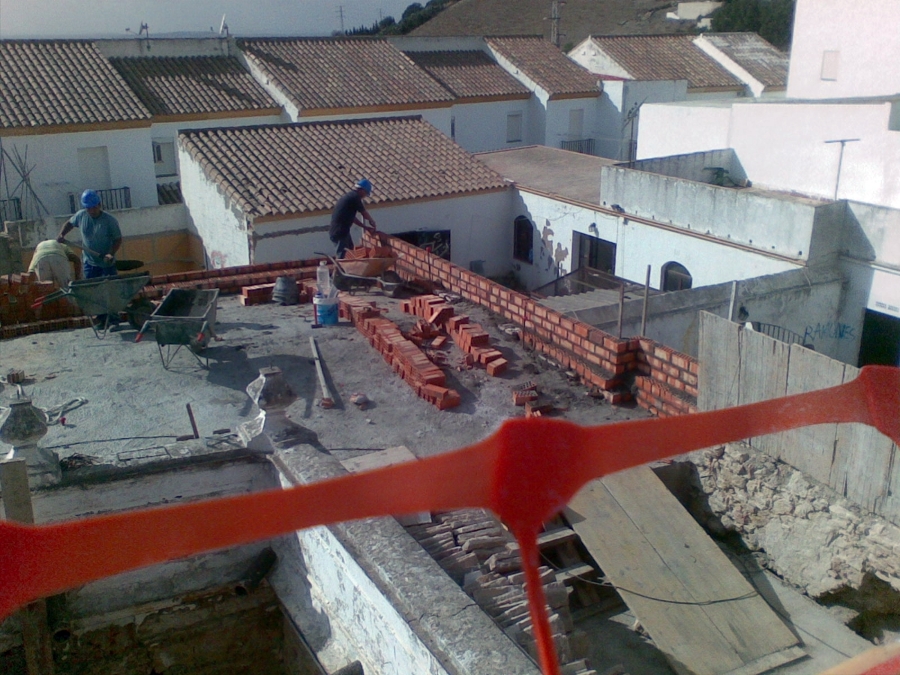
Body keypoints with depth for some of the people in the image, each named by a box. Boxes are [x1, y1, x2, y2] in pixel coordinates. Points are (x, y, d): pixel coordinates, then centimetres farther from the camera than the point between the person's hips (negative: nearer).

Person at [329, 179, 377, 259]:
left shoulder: (349, 196, 16)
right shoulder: (355, 197, -14)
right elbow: (365, 214, -3)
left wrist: (365, 227, 26)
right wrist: (372, 221, 18)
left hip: (342, 231, 10)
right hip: (339, 233, -10)